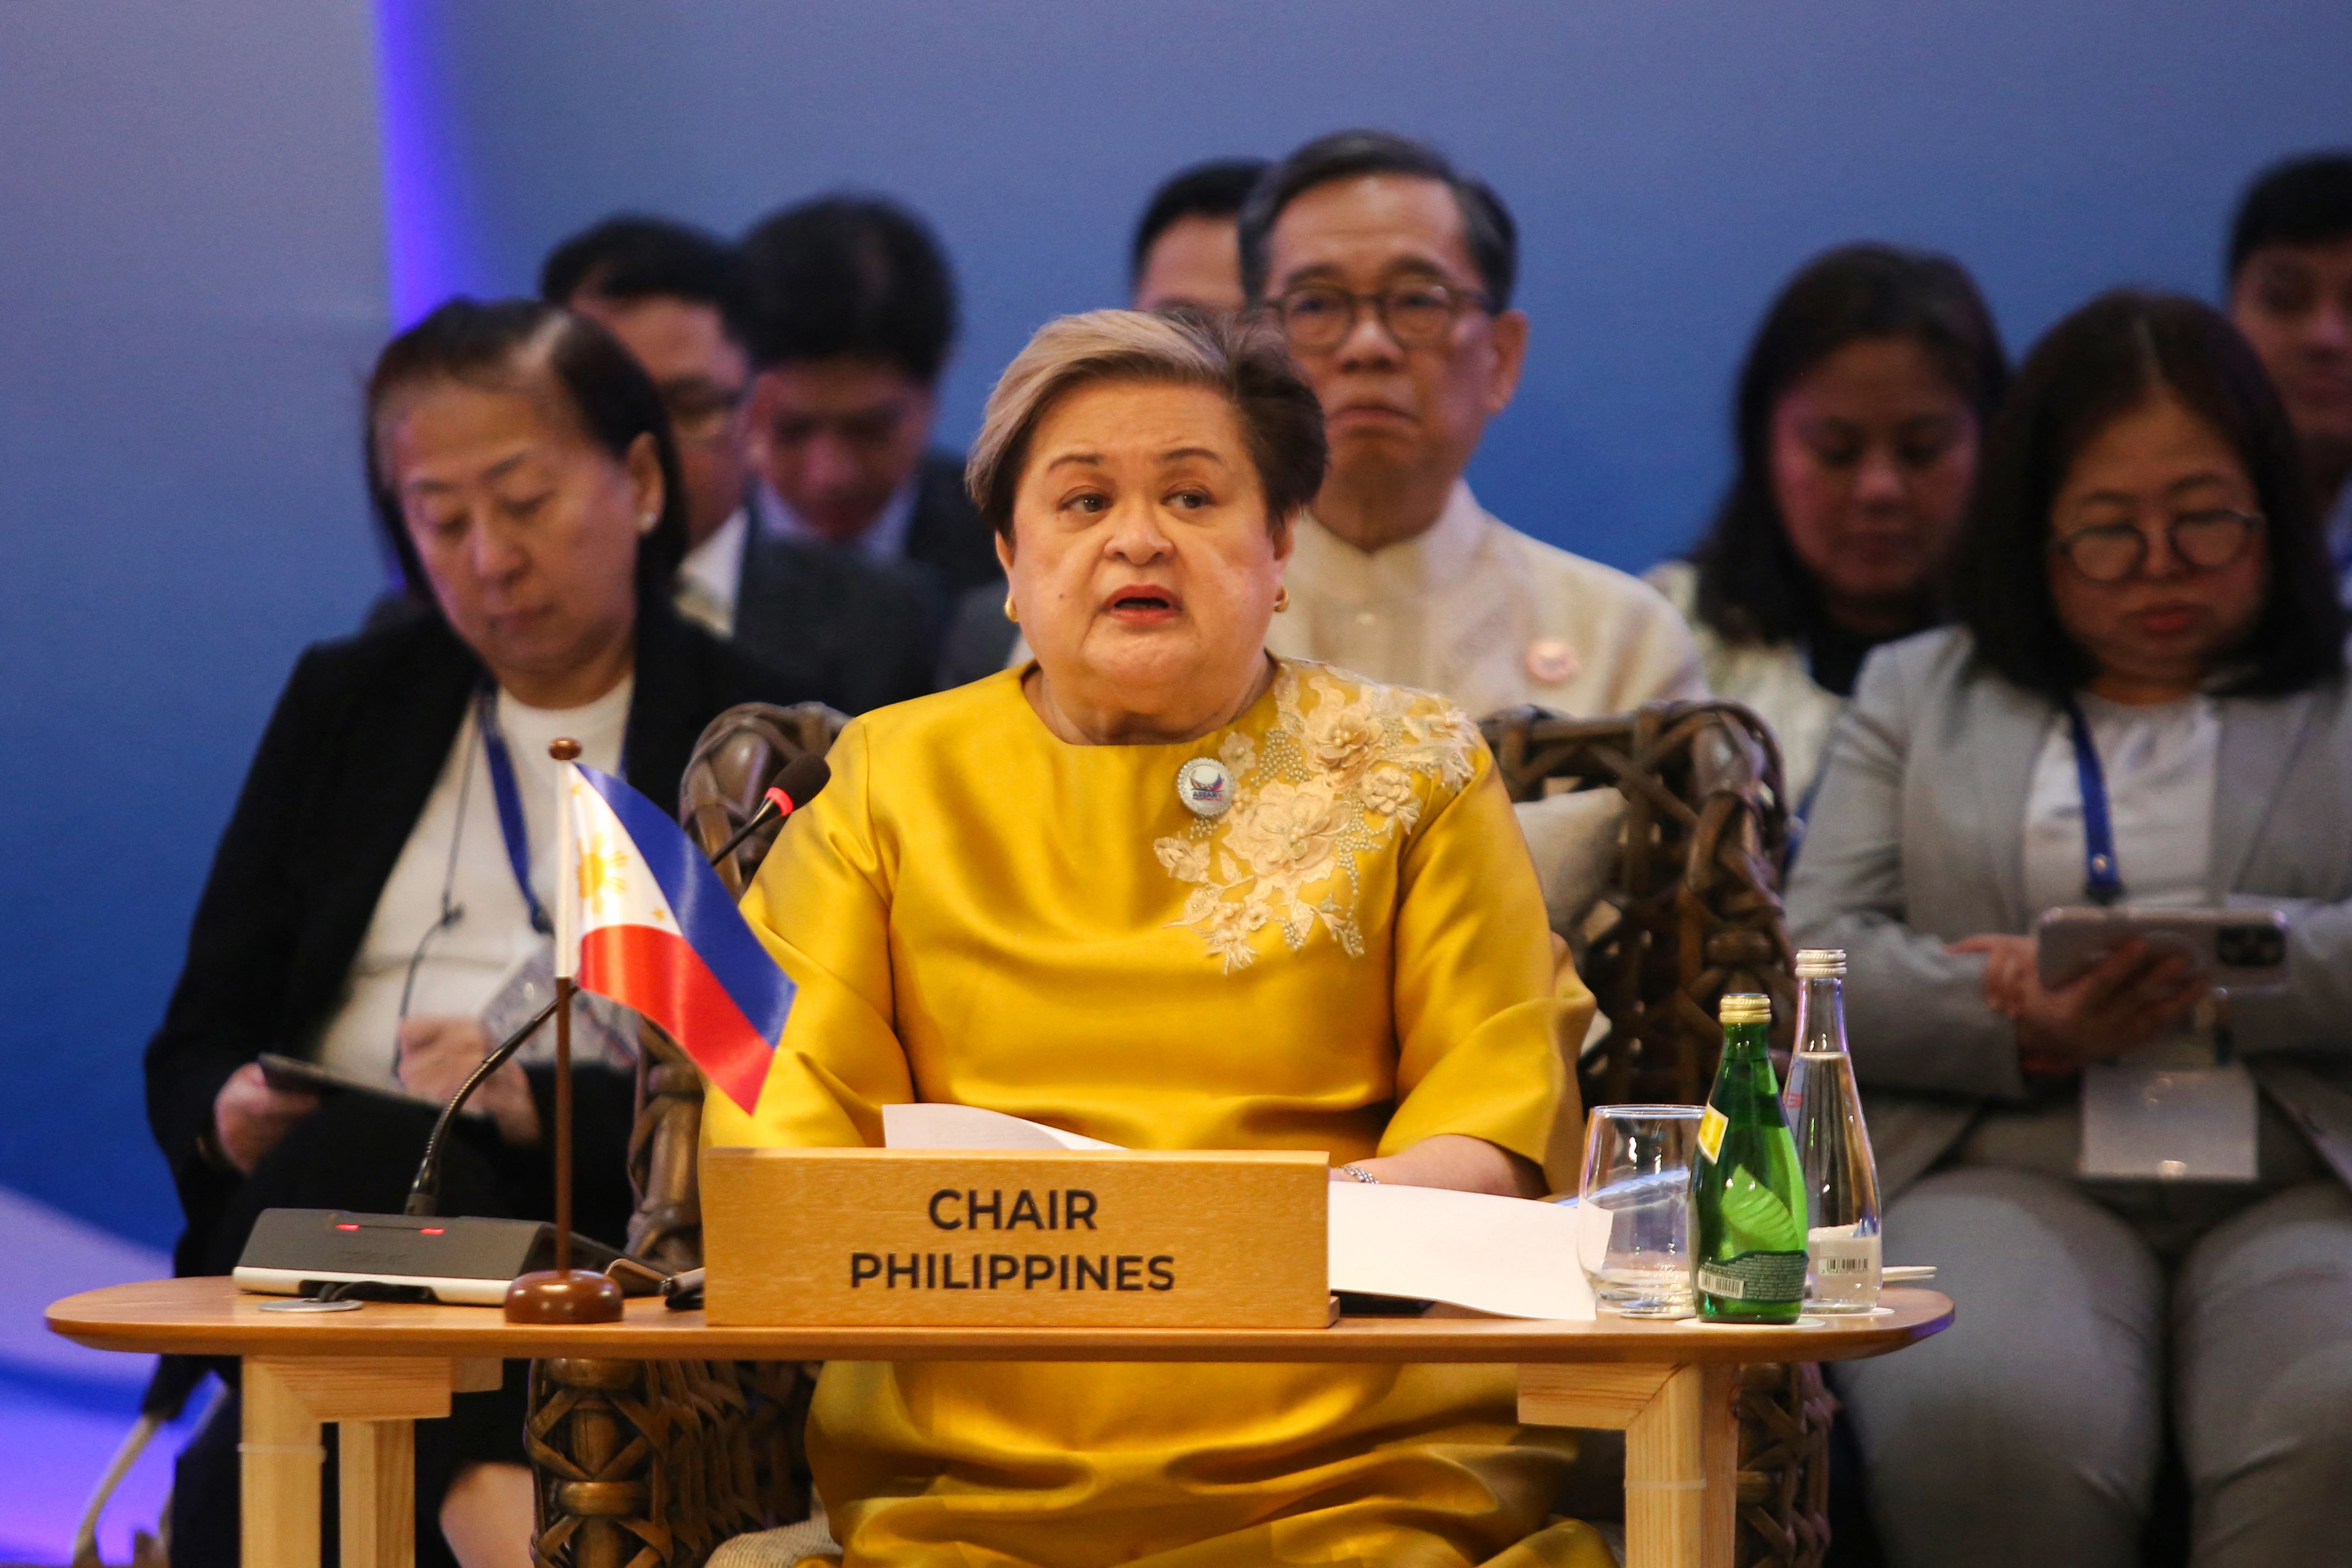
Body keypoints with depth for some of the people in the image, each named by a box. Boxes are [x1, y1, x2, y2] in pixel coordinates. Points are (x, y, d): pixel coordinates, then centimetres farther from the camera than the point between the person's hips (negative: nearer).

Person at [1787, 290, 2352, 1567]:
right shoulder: (1917, 693, 25)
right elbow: (1813, 958, 12)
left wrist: (2195, 967, -9)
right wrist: (2020, 1024, -8)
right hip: (2003, 1172, 1)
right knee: (1979, 1424, -37)